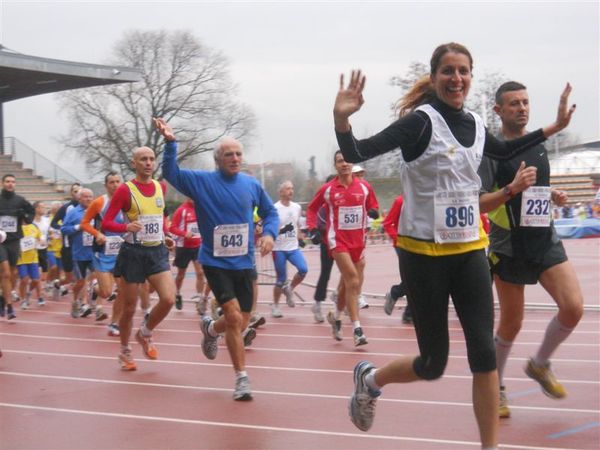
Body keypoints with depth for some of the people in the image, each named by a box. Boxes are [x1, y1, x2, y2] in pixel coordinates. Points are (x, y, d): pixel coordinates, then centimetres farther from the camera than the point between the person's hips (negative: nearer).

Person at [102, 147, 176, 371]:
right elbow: (106, 223, -11)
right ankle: (125, 352, 26)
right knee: (129, 308, 5)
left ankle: (145, 334, 13)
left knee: (168, 299, -14)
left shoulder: (160, 187, 6)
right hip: (133, 253, -4)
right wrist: (126, 227, -28)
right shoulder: (125, 190, -9)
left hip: (157, 252, 4)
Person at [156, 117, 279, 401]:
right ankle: (242, 378, -3)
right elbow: (171, 173, -13)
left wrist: (269, 233, -5)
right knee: (234, 318, -16)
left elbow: (270, 212, 14)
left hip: (244, 263, 4)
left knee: (240, 324, 12)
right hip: (215, 263, -4)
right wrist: (170, 143, -27)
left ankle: (210, 329, 47)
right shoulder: (202, 181, -5)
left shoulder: (251, 185, 3)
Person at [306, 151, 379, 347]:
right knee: (353, 281, -17)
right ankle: (356, 329, -16)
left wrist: (373, 212, -8)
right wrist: (313, 229, -5)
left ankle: (336, 316, 39)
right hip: (338, 240, -4)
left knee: (348, 283, 14)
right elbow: (311, 209, 8)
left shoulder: (364, 187, 3)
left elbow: (373, 206, 15)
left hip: (358, 240, 4)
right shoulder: (327, 189, -3)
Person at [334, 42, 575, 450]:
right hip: (424, 253, -5)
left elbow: (504, 152, 29)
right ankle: (369, 379, 35)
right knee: (433, 363, 4)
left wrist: (554, 127, 26)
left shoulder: (475, 125, 5)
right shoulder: (421, 122, -15)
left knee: (484, 353, -3)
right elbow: (356, 154, -23)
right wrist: (342, 119, -42)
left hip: (469, 250, 5)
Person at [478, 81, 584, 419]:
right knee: (512, 323, 4)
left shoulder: (539, 146, 11)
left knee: (573, 307, -11)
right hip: (510, 247, -5)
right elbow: (478, 204, -14)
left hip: (545, 239, 5)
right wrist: (511, 189, -29)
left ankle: (540, 364, 14)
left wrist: (554, 197, 5)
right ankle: (496, 387, 26)